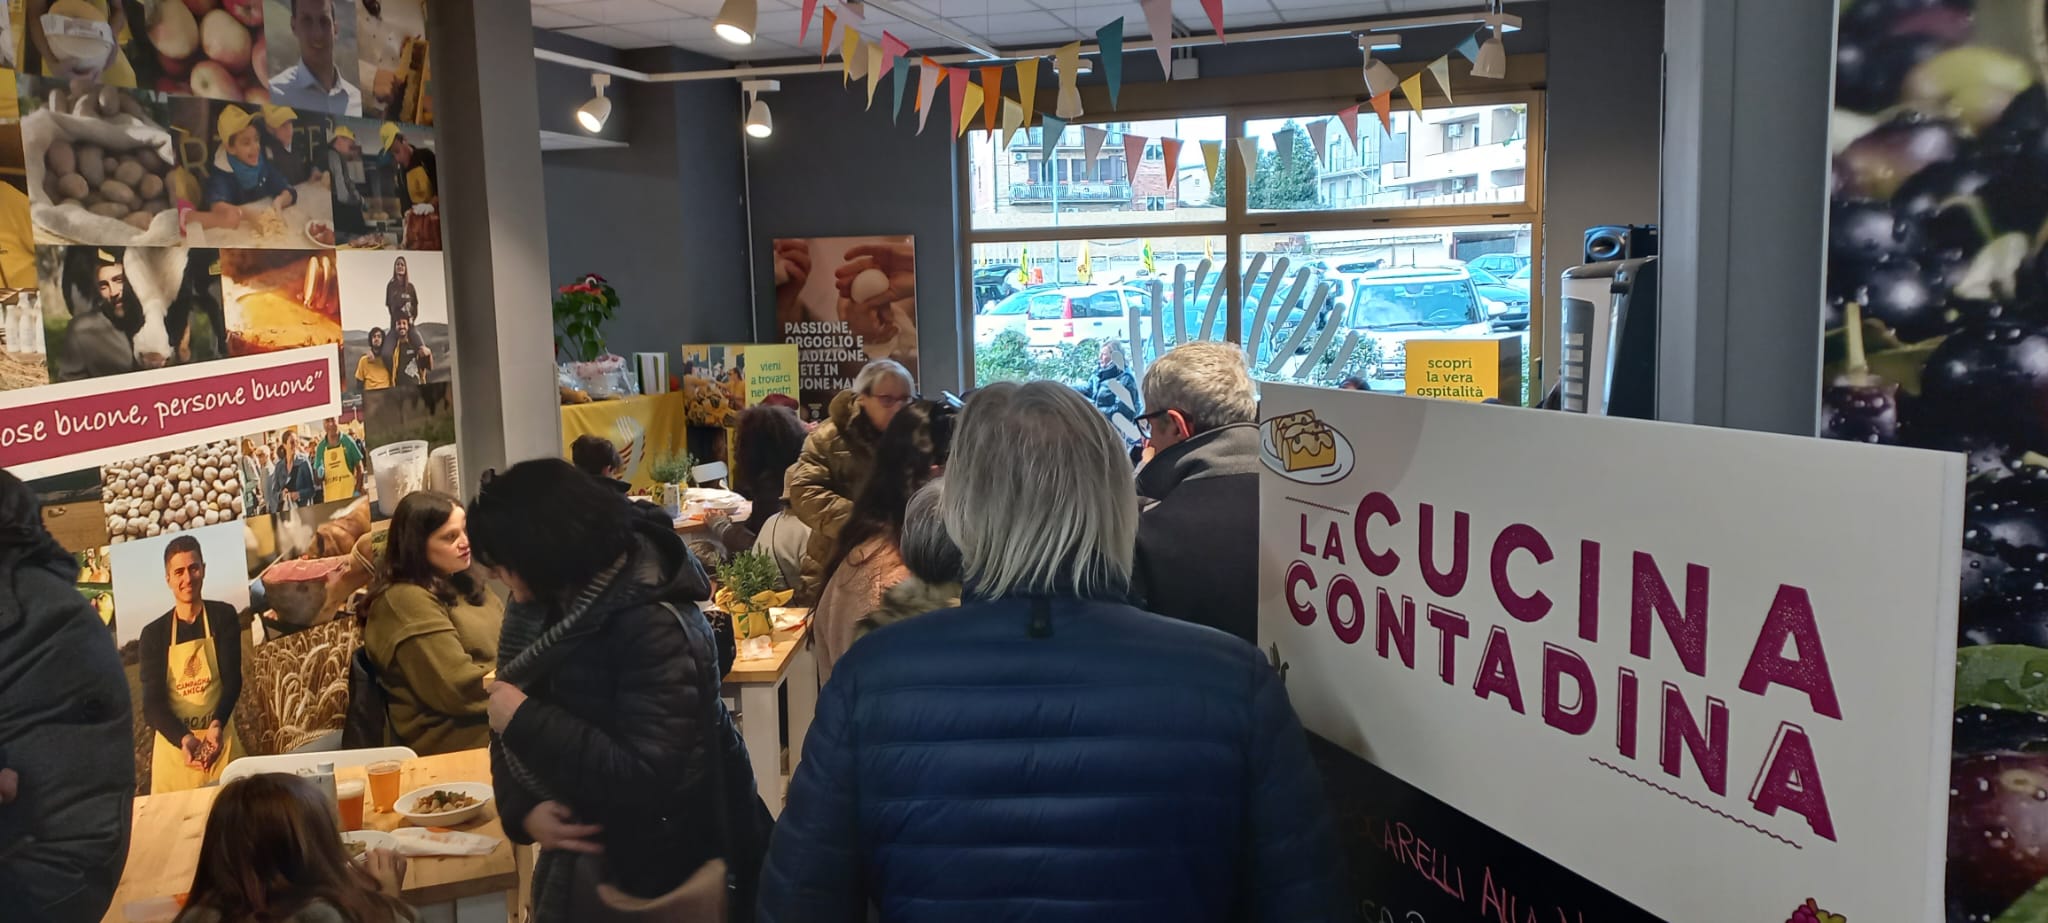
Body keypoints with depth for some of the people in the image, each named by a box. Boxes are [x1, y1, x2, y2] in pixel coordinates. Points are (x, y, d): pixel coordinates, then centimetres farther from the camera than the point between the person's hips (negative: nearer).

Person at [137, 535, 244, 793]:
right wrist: (184, 739, -23)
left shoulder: (223, 617, 3)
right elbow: (152, 704, -4)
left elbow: (232, 679, -5)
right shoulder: (154, 633, 3)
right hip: (173, 743, 1)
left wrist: (217, 726, -25)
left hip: (220, 741, 0)